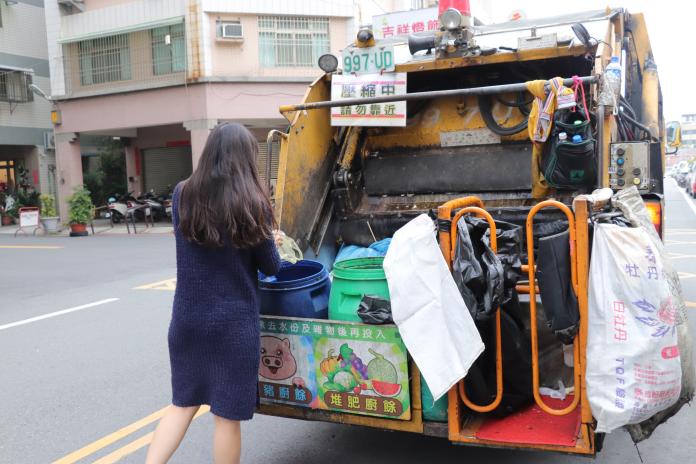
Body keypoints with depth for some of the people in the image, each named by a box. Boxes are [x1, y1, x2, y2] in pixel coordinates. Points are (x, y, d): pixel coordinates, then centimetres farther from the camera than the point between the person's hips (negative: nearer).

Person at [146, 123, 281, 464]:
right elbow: (271, 267, -3)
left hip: (187, 319, 4)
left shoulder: (182, 195, -2)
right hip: (235, 323, -4)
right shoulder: (252, 205, -13)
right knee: (228, 415, 10)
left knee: (183, 403, 22)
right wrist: (267, 238, 17)